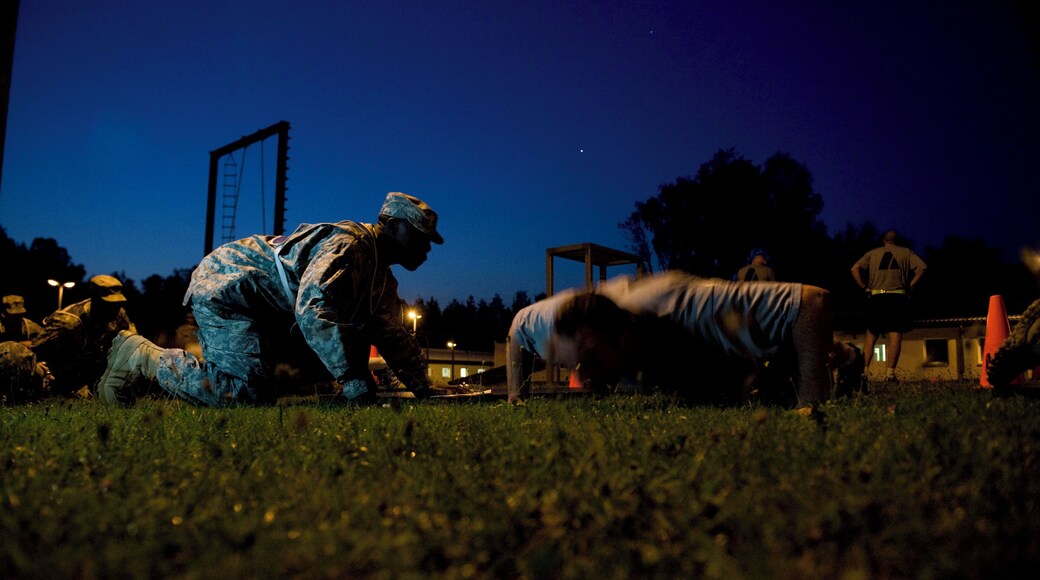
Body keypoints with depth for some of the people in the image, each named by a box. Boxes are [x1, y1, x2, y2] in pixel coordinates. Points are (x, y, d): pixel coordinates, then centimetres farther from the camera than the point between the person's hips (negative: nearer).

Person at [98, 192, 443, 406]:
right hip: (226, 286, -11)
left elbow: (394, 336, 16)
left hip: (270, 311, 11)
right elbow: (313, 310, -34)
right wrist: (353, 379, -33)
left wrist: (423, 388, 8)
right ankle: (141, 355, -6)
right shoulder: (350, 242, -21)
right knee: (246, 391, -23)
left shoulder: (382, 277, 11)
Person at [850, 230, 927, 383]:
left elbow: (855, 269, 1)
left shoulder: (873, 253, 14)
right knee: (895, 336, -3)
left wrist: (864, 287, 5)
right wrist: (910, 286, 2)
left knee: (871, 336, 6)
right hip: (898, 297, -1)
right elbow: (922, 267, -2)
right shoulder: (906, 252, 13)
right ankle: (890, 372, -12)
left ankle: (864, 370, -3)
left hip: (876, 298, 1)